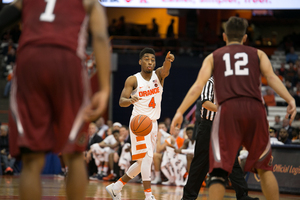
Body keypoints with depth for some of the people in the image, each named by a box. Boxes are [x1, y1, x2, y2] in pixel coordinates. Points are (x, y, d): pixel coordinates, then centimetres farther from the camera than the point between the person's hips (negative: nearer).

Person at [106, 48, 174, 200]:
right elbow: (121, 101, -14)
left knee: (143, 162, 12)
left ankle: (115, 187, 26)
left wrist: (168, 60, -47)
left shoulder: (158, 75, 2)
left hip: (153, 123, 6)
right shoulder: (133, 80, -6)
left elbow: (165, 70, -22)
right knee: (147, 156, -20)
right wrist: (130, 100, -38)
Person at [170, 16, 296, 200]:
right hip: (255, 109, 1)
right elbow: (271, 77, 3)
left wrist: (180, 112, 3)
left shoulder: (213, 57, 21)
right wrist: (290, 99, -6)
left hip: (228, 109, -1)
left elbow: (198, 85, 7)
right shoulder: (258, 54, 22)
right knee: (264, 167, 15)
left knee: (219, 170, -1)